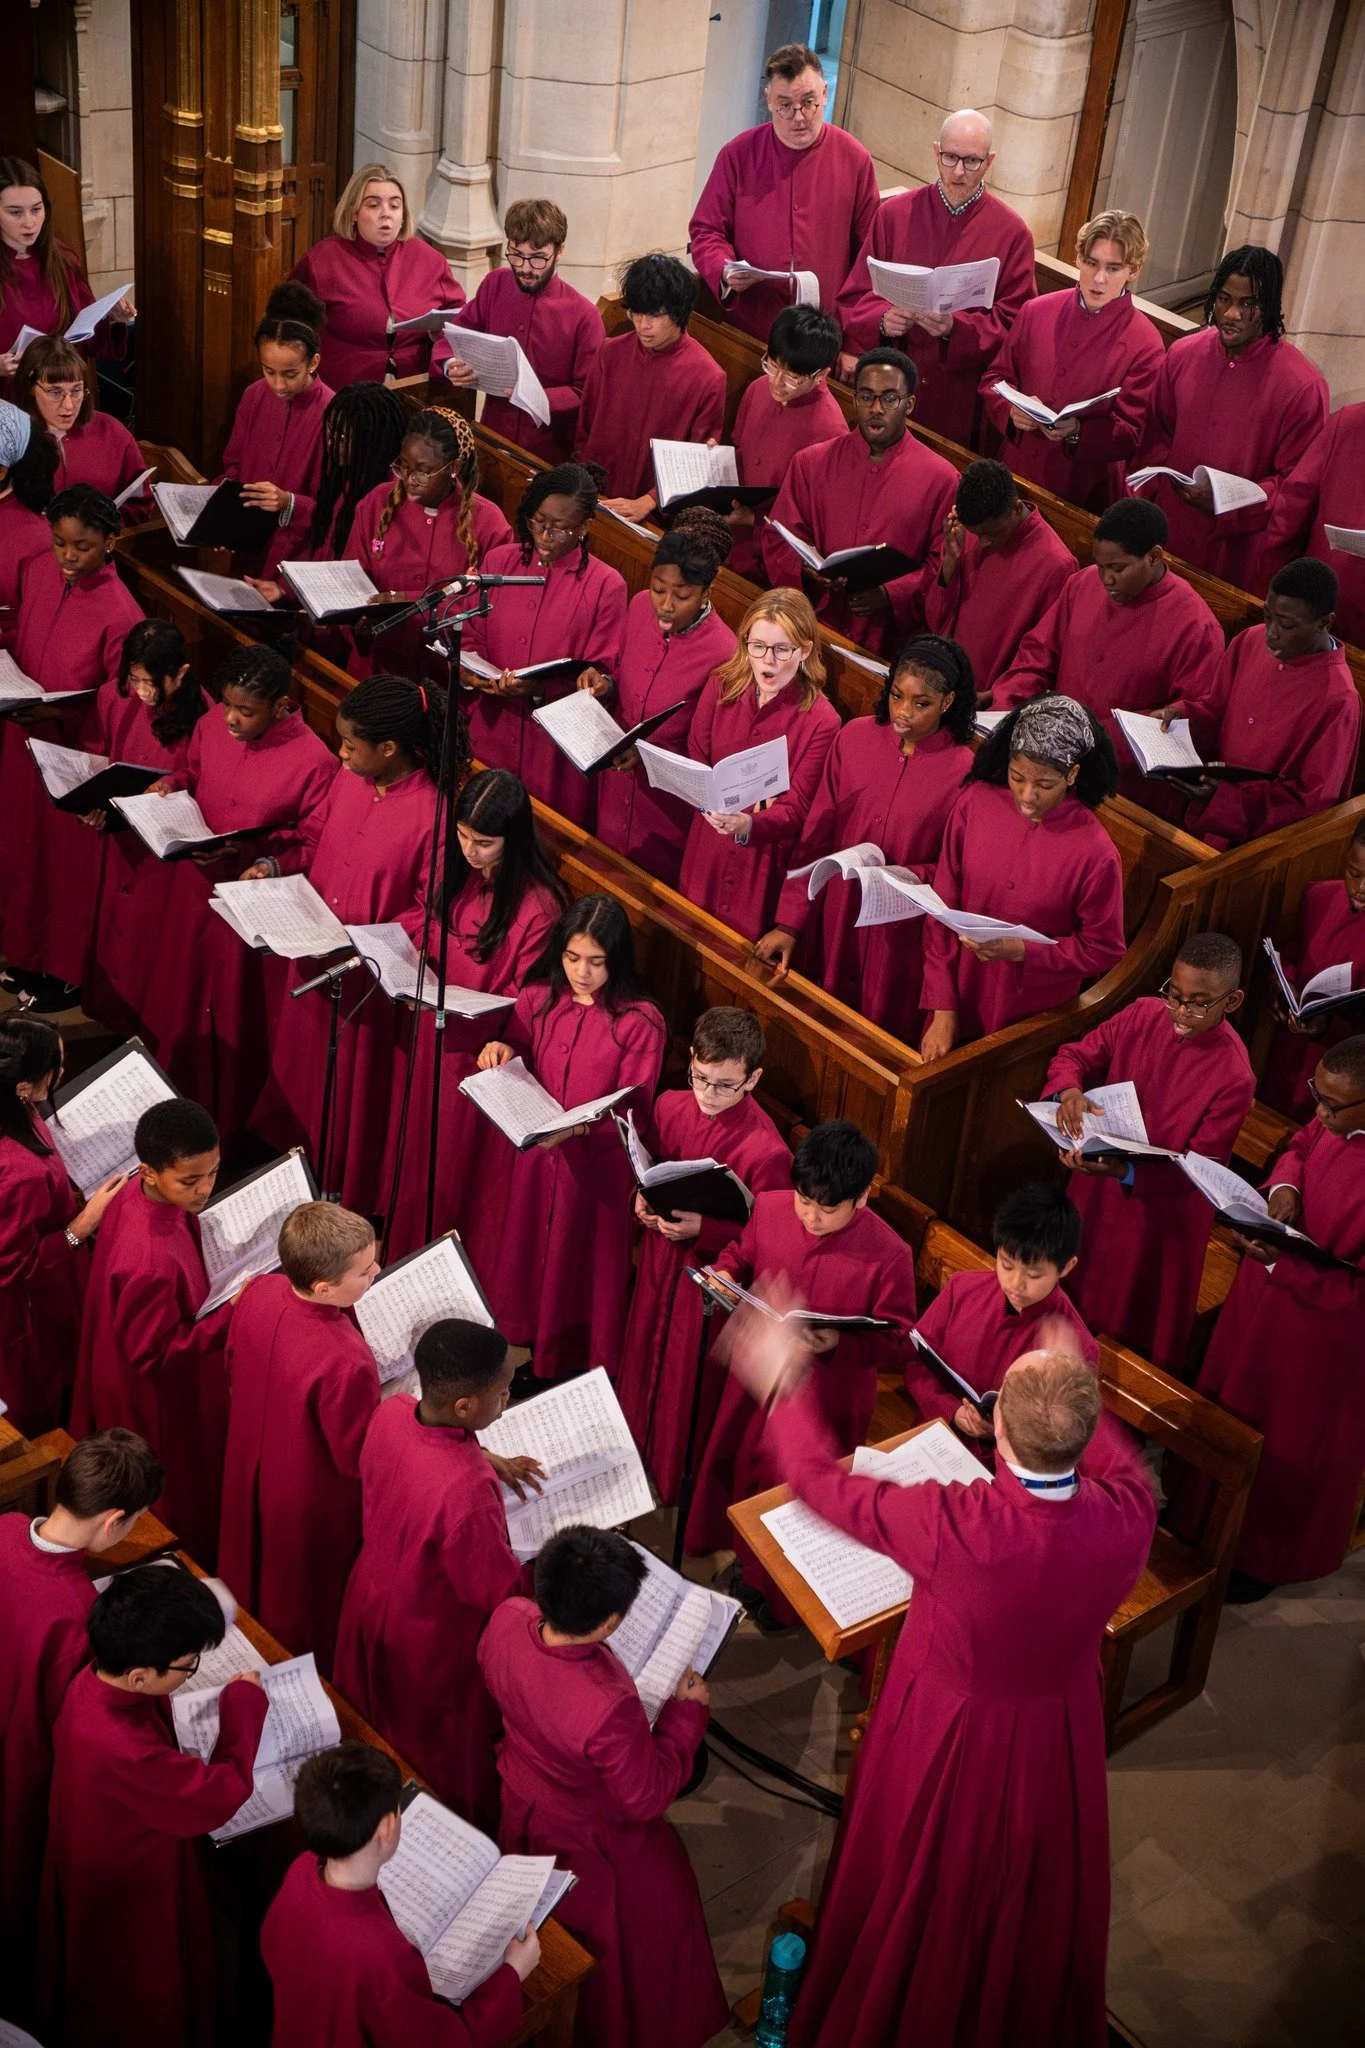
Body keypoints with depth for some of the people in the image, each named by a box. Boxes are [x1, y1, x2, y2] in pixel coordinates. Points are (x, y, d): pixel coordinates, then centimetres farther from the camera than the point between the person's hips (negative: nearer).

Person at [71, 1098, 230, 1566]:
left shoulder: (134, 1193, -15)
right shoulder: (153, 1263, -42)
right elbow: (154, 1354, -30)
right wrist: (231, 1315, -28)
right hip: (159, 1402, -9)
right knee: (180, 1510, 19)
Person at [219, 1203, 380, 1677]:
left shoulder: (259, 1292, -21)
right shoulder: (346, 1364, -42)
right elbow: (359, 1459, -25)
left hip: (249, 1469, 7)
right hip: (314, 1505, -7)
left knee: (253, 1577, 33)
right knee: (309, 1608, 22)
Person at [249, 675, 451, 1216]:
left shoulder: (431, 814, -25)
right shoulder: (347, 781, -5)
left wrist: (364, 943, -27)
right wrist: (274, 866, -3)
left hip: (370, 976, -6)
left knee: (352, 1084, 11)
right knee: (301, 1066, 24)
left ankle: (349, 1205, 32)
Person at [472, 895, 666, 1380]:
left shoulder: (639, 1022, -14)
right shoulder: (537, 998, -2)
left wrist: (578, 1128, -31)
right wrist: (502, 1054, -12)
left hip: (593, 1168, -4)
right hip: (527, 1159, 4)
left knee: (574, 1278, 9)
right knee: (517, 1261, 16)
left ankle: (568, 1373, 28)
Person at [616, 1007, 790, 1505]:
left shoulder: (765, 1150, -28)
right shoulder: (671, 1106, -8)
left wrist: (702, 1230, -28)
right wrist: (644, 1199, -9)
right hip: (661, 1253, 6)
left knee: (688, 1376, 13)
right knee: (644, 1348, 24)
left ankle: (677, 1479, 38)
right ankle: (635, 1446, 51)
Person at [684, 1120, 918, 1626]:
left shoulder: (888, 1255, -26)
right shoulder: (769, 1209, -14)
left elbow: (897, 1340, -19)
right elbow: (741, 1252, 8)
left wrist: (839, 1345, -34)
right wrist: (723, 1273, -14)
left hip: (827, 1399, -4)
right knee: (738, 1464, 25)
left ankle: (780, 1593, 43)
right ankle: (746, 1560, 55)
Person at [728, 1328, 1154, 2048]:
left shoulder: (952, 1528, -41)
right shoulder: (1127, 1517, -31)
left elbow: (821, 1481, -25)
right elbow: (1121, 1465, -3)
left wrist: (782, 1385, -11)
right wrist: (1075, 1399, 9)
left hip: (946, 1738, -3)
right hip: (1059, 1740, 3)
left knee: (922, 1898, 27)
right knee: (1037, 1893, 31)